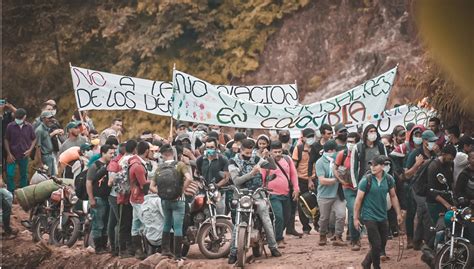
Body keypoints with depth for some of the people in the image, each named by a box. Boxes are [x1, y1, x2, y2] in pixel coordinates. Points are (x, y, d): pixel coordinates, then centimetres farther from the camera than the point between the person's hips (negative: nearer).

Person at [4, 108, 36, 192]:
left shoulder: (29, 127, -1)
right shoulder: (10, 126, -6)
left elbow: (34, 139, 10)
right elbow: (6, 140, -1)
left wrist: (30, 149, -6)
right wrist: (9, 154, -7)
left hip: (24, 156, 2)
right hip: (12, 156, -2)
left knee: (24, 175, 13)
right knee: (10, 175, -7)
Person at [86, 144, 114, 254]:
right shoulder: (95, 166, -9)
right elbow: (88, 183, -12)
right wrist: (91, 199, -17)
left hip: (108, 198, 7)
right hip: (98, 199, -7)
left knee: (106, 225, 12)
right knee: (98, 225, -3)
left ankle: (104, 246, 19)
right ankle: (98, 248, 0)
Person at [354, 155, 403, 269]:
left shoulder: (388, 179, -2)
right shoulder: (366, 180, -14)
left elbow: (393, 196, 11)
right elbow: (358, 200, -9)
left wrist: (398, 214, 10)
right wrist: (356, 218, -9)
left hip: (382, 217, 5)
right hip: (369, 216, -5)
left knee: (382, 245, 11)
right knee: (376, 245, -7)